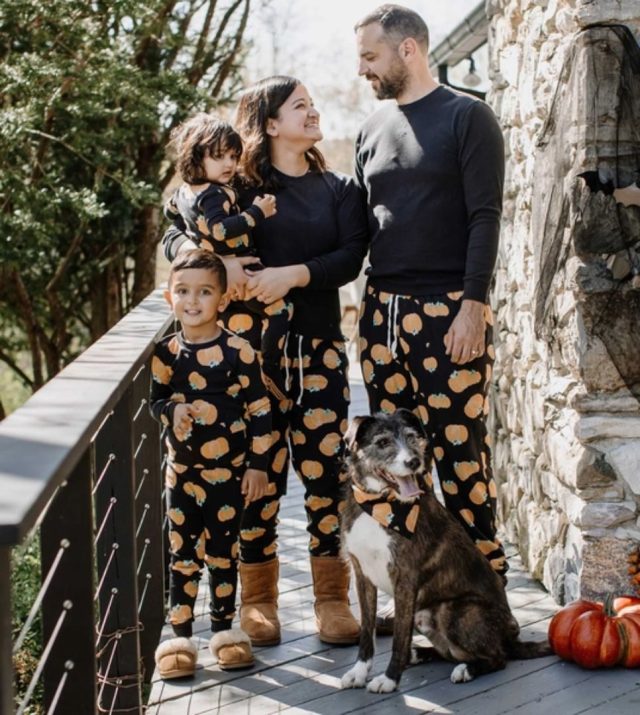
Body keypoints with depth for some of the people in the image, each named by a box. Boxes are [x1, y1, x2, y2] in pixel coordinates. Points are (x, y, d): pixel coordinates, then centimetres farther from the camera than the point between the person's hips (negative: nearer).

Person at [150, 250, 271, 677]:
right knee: (183, 554, 5)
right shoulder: (166, 352, -2)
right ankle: (180, 635, 12)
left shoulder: (239, 351, -9)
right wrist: (172, 411, -17)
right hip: (182, 470, 2)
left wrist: (258, 464, -5)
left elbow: (259, 409, -5)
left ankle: (224, 629, 22)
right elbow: (154, 399, 7)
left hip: (230, 470, -2)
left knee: (224, 552, 9)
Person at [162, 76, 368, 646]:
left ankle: (332, 596, 10)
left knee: (325, 467, -1)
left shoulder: (339, 189, 11)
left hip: (319, 347, 2)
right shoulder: (241, 188, 4)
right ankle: (258, 598, 14)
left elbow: (351, 257, -2)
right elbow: (176, 235, -3)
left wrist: (294, 274, -18)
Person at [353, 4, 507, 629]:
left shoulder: (467, 117, -2)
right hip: (382, 310, 6)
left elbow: (484, 216, -8)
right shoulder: (372, 130, 16)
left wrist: (473, 304, -15)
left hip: (448, 312, -6)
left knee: (460, 446, -5)